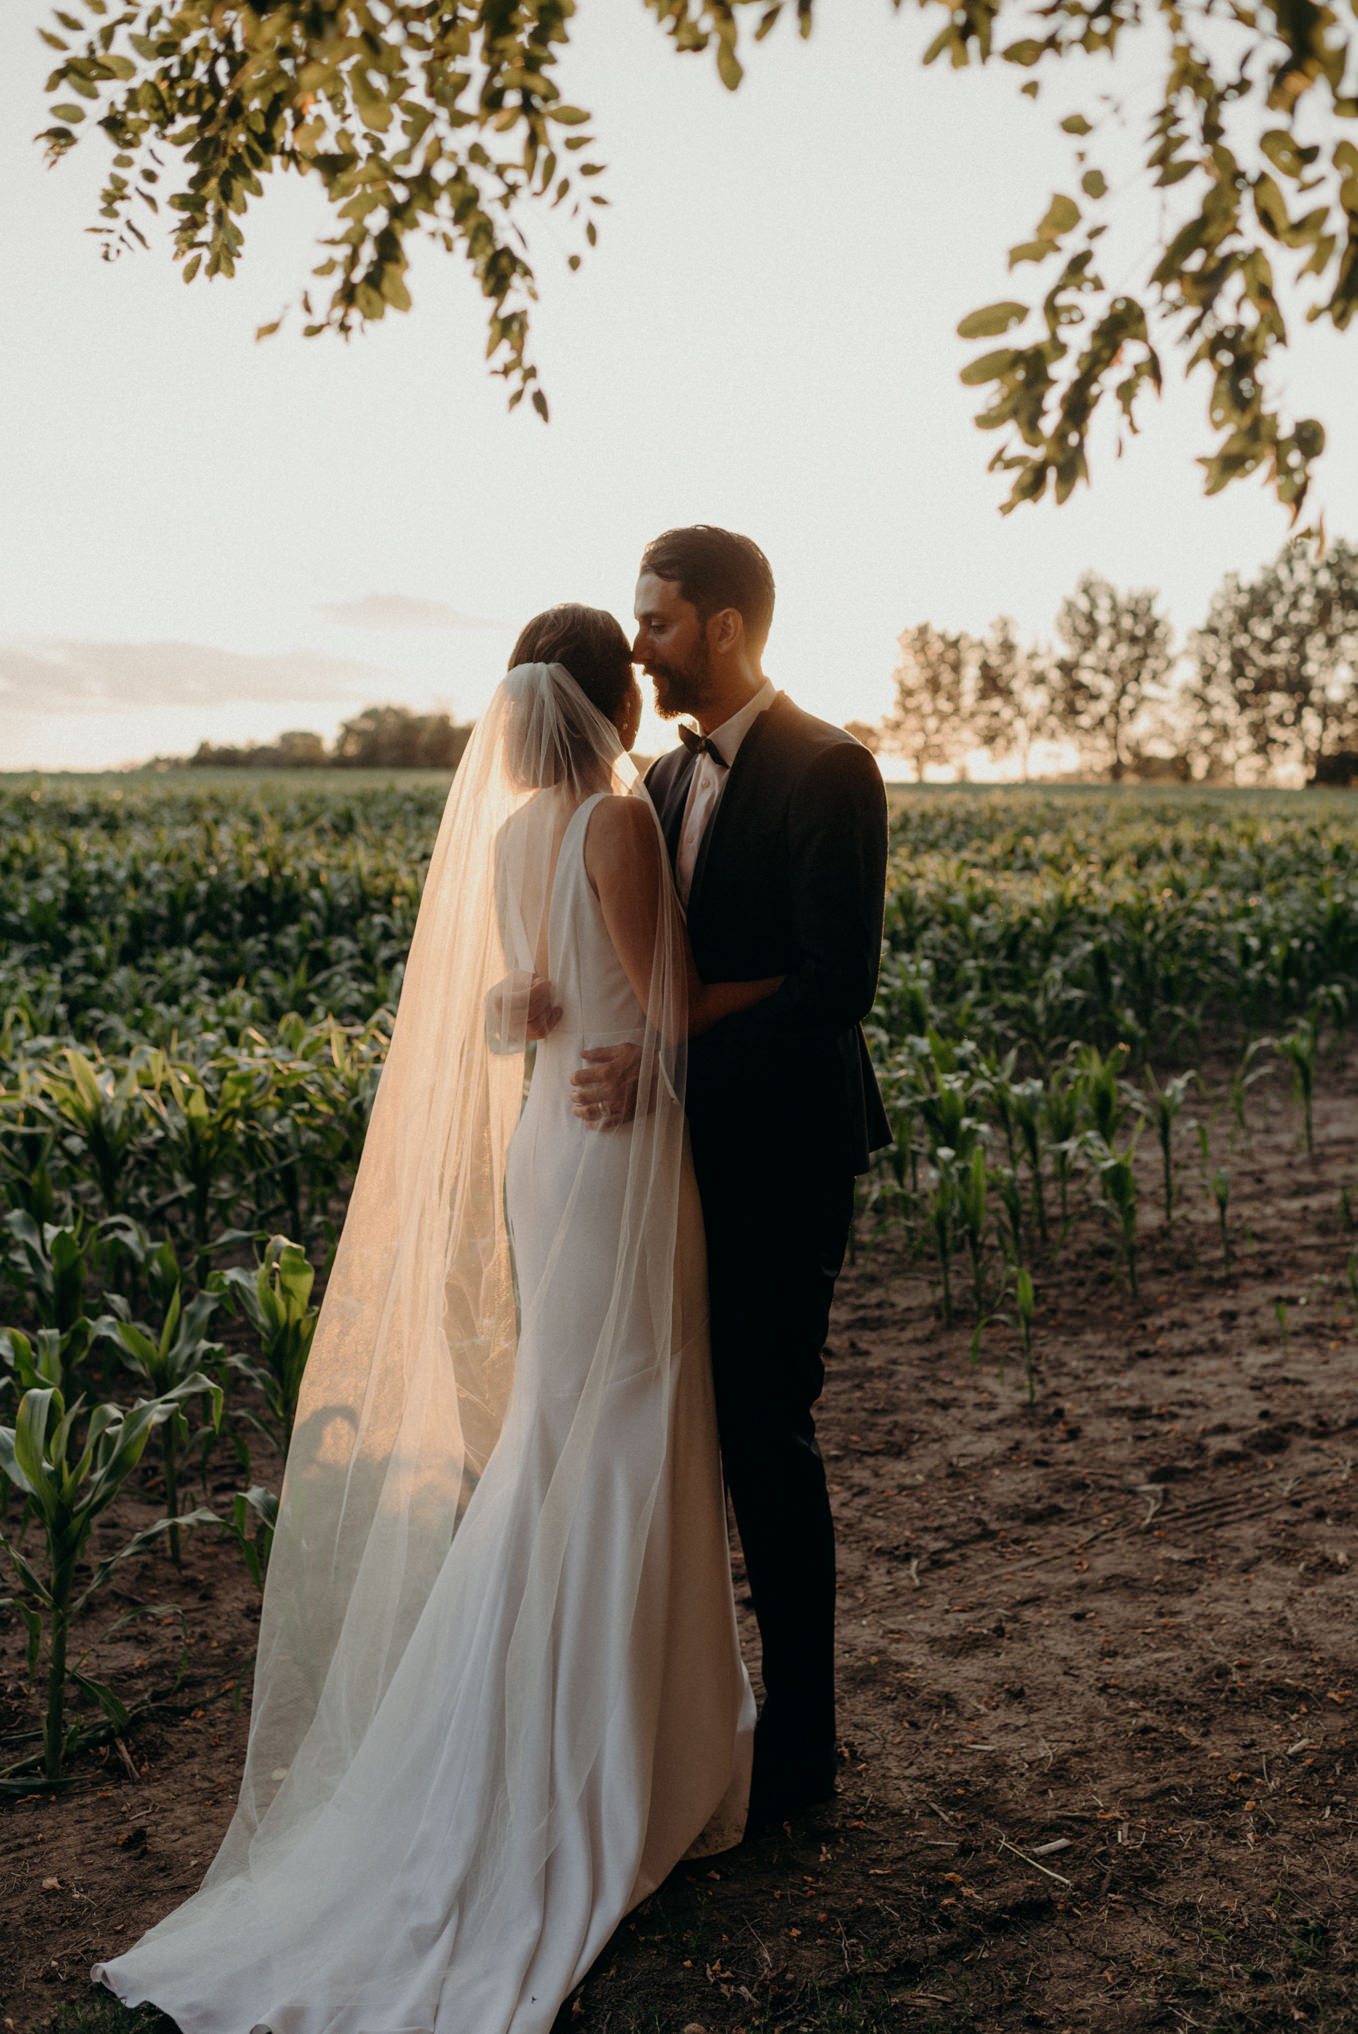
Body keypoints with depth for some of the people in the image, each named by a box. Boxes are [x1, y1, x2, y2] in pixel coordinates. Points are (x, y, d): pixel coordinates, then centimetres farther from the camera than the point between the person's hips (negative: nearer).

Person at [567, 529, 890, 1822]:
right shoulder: (668, 778, 13)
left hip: (780, 1158, -7)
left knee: (764, 1435, 1)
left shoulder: (827, 771, -13)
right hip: (682, 1149, 7)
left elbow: (836, 986, -21)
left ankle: (795, 1747, 19)